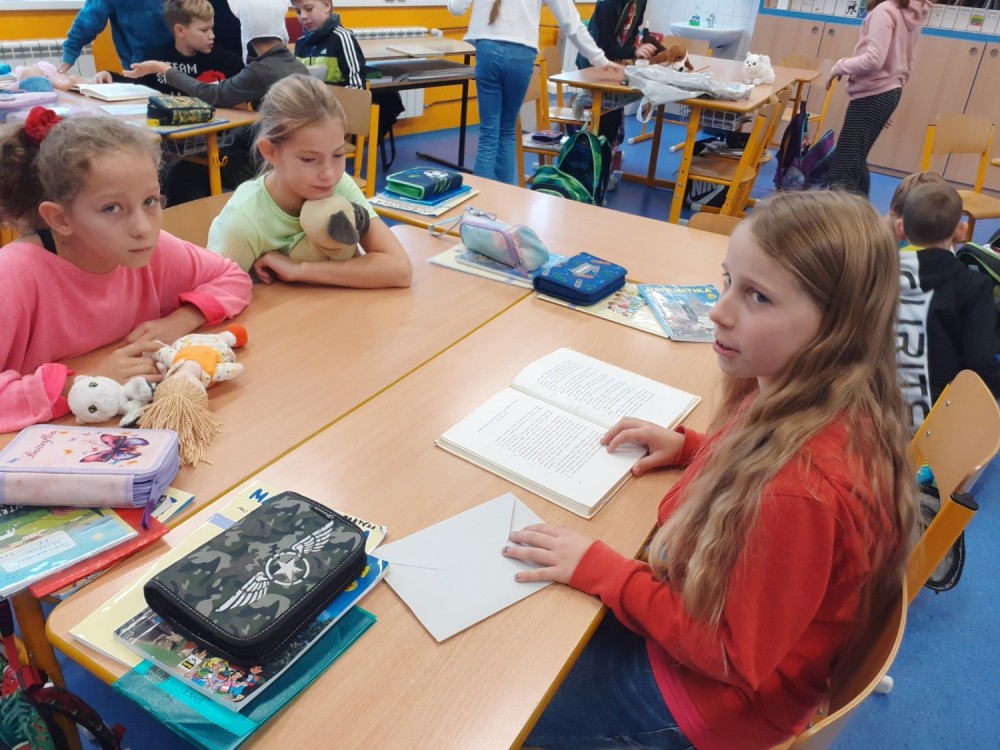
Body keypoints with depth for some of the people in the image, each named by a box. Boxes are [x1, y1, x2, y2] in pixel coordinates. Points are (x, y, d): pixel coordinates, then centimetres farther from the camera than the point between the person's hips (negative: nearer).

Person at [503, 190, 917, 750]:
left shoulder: (802, 491, -39)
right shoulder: (818, 398, -13)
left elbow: (733, 656, -25)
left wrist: (597, 568, -23)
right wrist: (688, 447, -3)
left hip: (723, 697, -7)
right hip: (710, 616, 8)